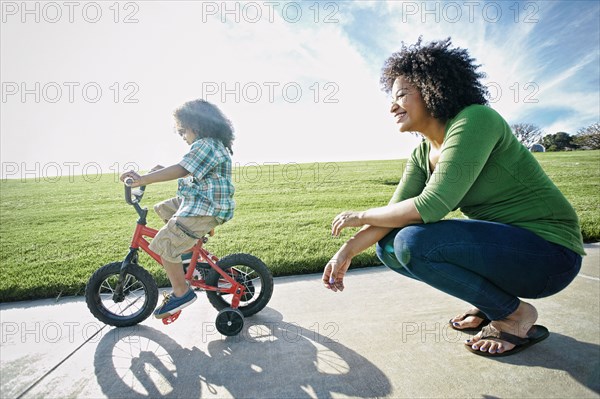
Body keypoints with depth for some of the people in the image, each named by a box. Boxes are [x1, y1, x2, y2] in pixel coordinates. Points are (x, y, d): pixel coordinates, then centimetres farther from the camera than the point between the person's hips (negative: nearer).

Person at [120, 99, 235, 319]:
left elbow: (182, 170, -27)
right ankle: (190, 249, 26)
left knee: (165, 246, -11)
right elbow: (188, 171, 23)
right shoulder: (213, 145, 18)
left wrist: (144, 179, -27)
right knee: (162, 209, 24)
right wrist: (163, 170, 14)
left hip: (205, 208, -11)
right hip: (197, 201, 11)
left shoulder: (206, 144, -16)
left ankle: (181, 293, 2)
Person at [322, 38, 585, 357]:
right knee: (389, 247, 0)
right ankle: (491, 301, 10)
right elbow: (395, 211, -2)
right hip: (497, 244, 8)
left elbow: (431, 206, -28)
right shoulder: (422, 155, 4)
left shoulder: (475, 120, -20)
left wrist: (360, 216, -15)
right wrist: (346, 251, -12)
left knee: (413, 242, -28)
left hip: (548, 250, -7)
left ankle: (515, 315, -4)